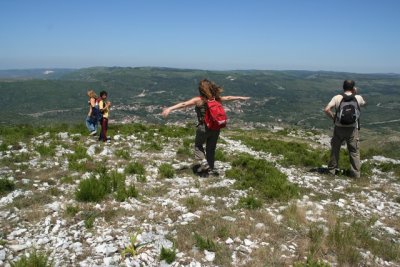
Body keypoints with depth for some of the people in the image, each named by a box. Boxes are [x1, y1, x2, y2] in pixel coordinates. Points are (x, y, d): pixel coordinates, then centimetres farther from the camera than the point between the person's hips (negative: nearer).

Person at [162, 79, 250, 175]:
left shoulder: (199, 100, -12)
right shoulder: (216, 98, 3)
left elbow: (184, 104, -23)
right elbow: (228, 98, 19)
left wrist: (170, 108, -29)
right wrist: (240, 97, 35)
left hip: (204, 128, -4)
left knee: (198, 145, 19)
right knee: (211, 148, 18)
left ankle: (203, 162, 3)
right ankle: (210, 168, 26)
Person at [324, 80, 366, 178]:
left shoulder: (337, 98, -7)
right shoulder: (358, 98, -5)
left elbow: (326, 109, -18)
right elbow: (364, 103, 20)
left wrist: (333, 117, -3)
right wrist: (356, 94, 16)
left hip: (339, 128, 0)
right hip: (352, 129, 0)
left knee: (335, 149, 15)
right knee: (354, 151, 10)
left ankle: (332, 170, 23)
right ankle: (356, 173, 13)